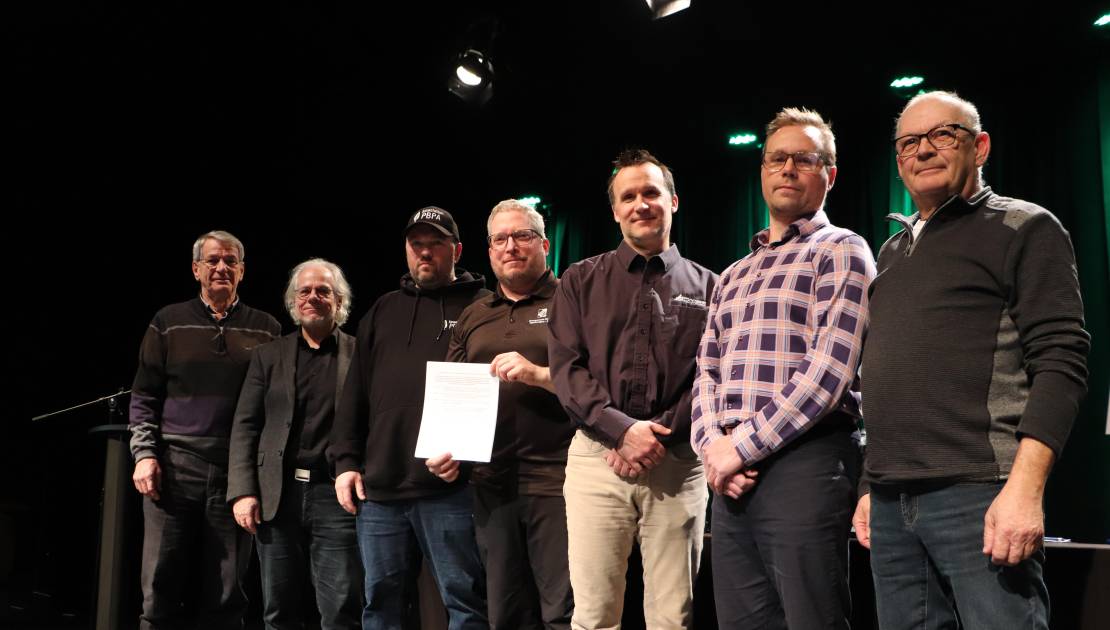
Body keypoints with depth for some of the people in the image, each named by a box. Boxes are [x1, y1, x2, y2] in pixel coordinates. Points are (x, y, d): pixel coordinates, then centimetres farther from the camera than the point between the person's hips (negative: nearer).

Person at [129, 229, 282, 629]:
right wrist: (144, 454, -3)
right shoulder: (169, 323, 9)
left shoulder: (266, 329, 9)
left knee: (225, 598, 4)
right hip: (174, 469, 0)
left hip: (238, 474, 0)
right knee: (160, 590, 1)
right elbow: (144, 397, 9)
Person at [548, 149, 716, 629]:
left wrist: (661, 437, -10)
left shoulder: (707, 287, 12)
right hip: (598, 458, 0)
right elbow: (567, 368, 2)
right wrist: (622, 430, -11)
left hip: (678, 464, 0)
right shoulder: (580, 281, 12)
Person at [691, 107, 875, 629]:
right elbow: (707, 371, 17)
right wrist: (712, 445, -2)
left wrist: (743, 446, -13)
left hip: (805, 462, -6)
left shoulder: (841, 253, 0)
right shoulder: (734, 274, 22)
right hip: (734, 473, 6)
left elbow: (829, 370, -12)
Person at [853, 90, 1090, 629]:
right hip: (891, 503, 6)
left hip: (978, 497, -6)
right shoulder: (892, 251, 21)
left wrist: (1025, 488, -19)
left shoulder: (1023, 229, 2)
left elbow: (1059, 361, -8)